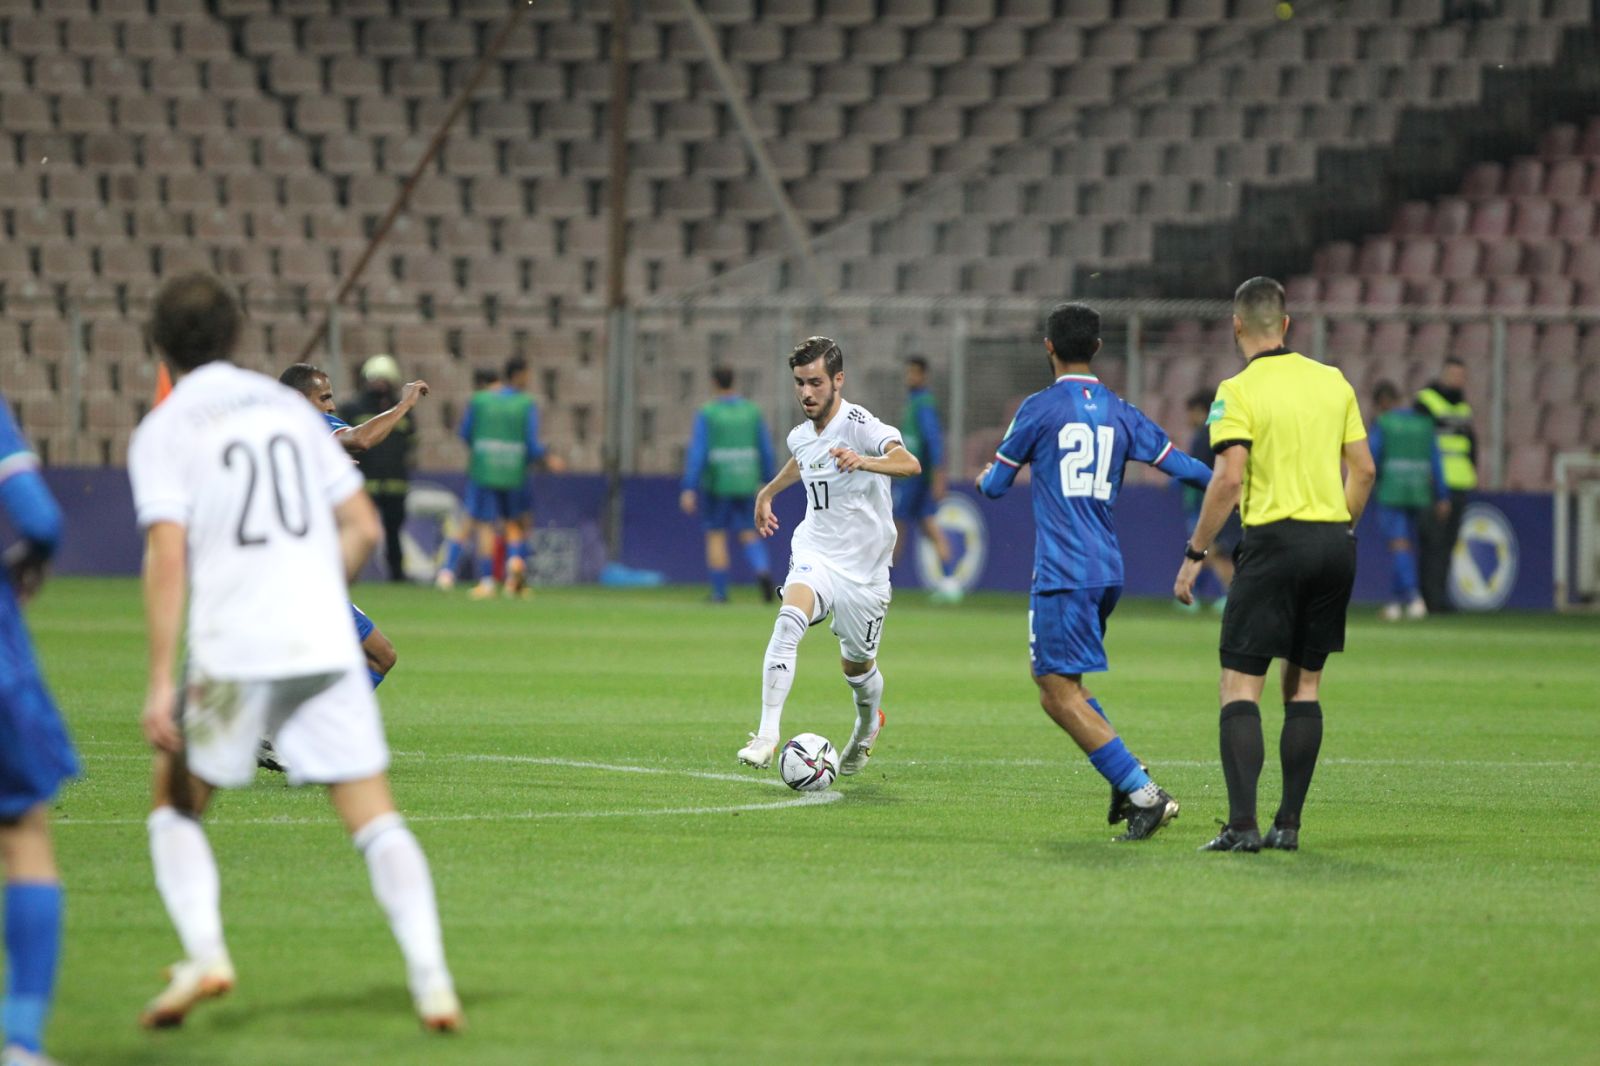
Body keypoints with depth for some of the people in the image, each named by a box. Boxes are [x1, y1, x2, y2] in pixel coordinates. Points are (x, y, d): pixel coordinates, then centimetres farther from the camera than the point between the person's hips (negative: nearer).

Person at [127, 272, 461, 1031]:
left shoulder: (164, 430, 0)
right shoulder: (289, 407, 14)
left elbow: (168, 557, -11)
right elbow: (363, 528, 13)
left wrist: (161, 682, -13)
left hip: (232, 652, -3)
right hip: (326, 644, 3)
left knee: (175, 808, 14)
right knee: (375, 818, 4)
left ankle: (204, 954, -6)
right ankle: (430, 977, -10)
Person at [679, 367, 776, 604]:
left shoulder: (707, 414, -10)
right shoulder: (752, 411, 2)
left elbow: (696, 452, -16)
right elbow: (766, 450, 4)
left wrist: (689, 489, -18)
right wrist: (766, 482, 17)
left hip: (716, 484, -3)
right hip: (746, 484, 3)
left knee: (716, 535, 11)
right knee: (748, 534, 12)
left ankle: (719, 592, 9)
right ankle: (762, 571, -17)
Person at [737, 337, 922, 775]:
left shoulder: (861, 426, -17)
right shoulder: (801, 436, 4)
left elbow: (910, 464, -38)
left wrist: (863, 461, -54)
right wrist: (768, 492, 35)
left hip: (863, 569, -3)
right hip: (814, 554, 3)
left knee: (857, 666, 11)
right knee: (789, 620, -27)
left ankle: (868, 725, 47)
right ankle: (767, 735, -34)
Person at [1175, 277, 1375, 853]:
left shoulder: (1238, 391, -7)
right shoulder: (1332, 381, 9)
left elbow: (1229, 480, -15)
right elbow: (1364, 470, 10)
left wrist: (1194, 554, -8)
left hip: (1274, 539, -5)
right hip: (1334, 538, 5)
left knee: (1240, 685, -3)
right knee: (1303, 685, 13)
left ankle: (1243, 823, -15)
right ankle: (1288, 823, 11)